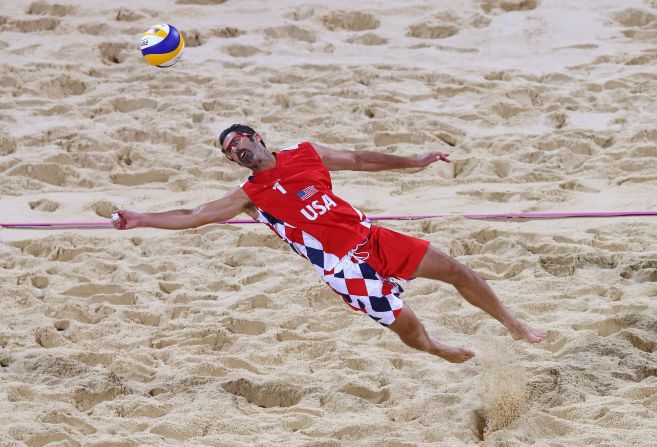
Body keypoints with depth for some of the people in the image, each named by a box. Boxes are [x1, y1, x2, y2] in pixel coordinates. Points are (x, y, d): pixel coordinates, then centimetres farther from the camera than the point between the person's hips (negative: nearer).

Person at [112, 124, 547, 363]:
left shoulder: (305, 153, 8)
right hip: (344, 265, -4)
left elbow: (358, 159, 17)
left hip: (372, 238, 4)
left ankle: (512, 322, 21)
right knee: (407, 329, -10)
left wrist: (412, 162, 16)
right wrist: (141, 219, -15)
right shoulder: (250, 196, -1)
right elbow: (193, 216, -6)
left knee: (453, 268, 3)